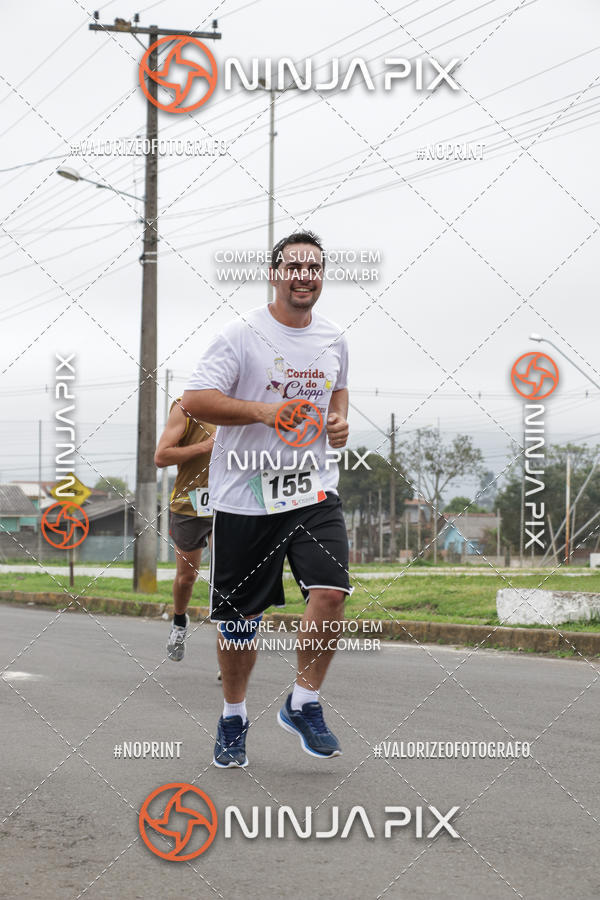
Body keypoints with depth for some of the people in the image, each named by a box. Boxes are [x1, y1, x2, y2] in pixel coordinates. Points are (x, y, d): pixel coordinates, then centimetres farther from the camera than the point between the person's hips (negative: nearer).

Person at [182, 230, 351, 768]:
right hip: (245, 496, -3)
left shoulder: (333, 339, 10)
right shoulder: (243, 335, -8)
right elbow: (194, 400, -13)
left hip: (314, 491, 3)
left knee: (330, 592, -16)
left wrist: (338, 421, 9)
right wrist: (263, 411, -23)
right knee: (241, 615, 5)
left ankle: (304, 705, 4)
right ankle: (233, 718, 27)